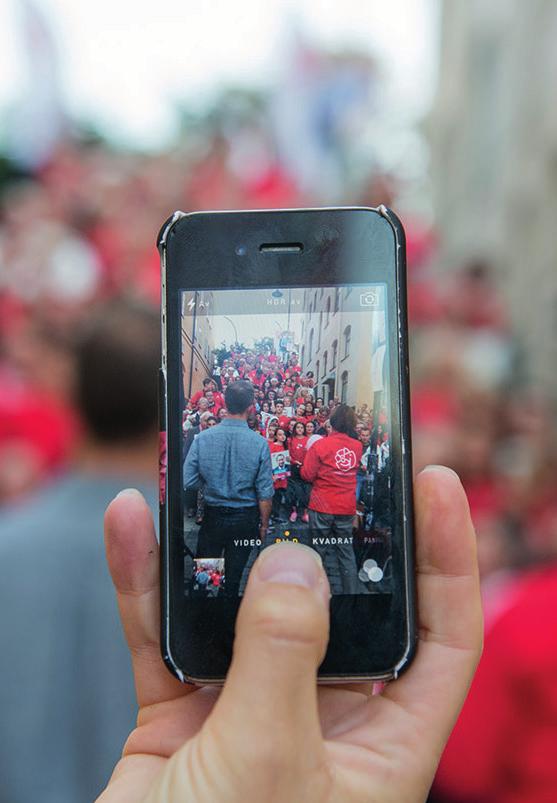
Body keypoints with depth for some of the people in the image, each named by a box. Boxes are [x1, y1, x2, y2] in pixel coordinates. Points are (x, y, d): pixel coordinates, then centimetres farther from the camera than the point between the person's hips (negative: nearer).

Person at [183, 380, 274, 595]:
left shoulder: (202, 438, -14)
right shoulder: (259, 443, -16)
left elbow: (187, 482, -13)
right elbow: (265, 493, -12)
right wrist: (264, 524, 4)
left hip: (212, 516, 1)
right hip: (245, 519, 0)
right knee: (233, 575, 14)